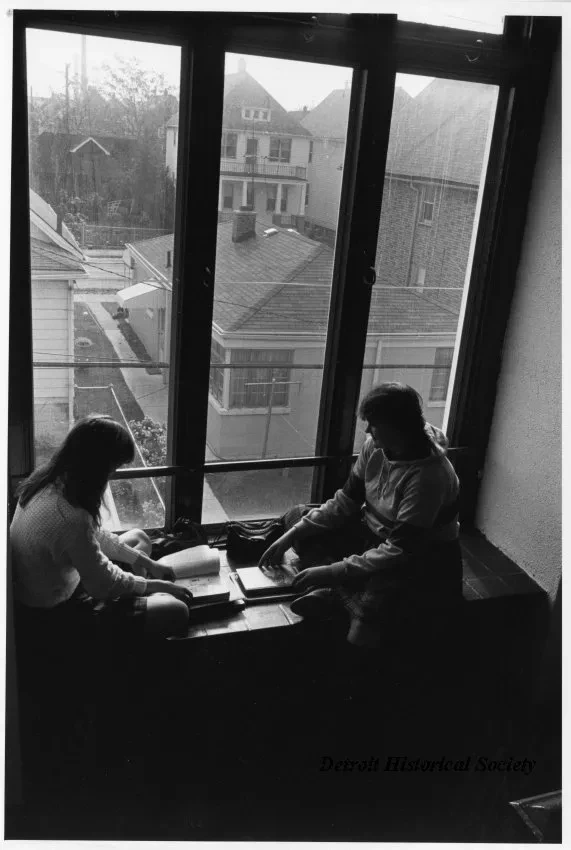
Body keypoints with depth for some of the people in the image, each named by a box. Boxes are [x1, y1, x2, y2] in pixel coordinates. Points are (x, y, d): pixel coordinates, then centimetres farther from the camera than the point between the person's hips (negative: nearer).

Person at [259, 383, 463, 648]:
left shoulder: (429, 475, -31)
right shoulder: (375, 447, -10)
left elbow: (399, 551, -31)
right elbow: (345, 502, -1)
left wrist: (333, 571, -31)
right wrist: (291, 535, -9)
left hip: (422, 558, -8)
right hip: (374, 535, 8)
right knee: (298, 519, -8)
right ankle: (350, 595, -18)